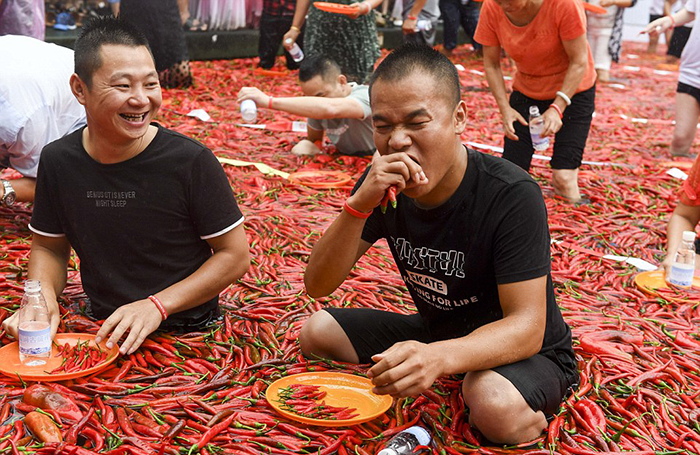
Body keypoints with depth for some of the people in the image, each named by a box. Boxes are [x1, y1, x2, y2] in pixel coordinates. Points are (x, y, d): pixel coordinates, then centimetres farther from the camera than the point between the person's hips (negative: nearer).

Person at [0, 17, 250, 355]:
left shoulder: (190, 161, -12)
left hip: (187, 331, -4)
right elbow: (49, 246, 16)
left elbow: (235, 255, -6)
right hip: (102, 331, 4)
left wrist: (157, 305, -14)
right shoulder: (58, 161, 1)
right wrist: (43, 295, -7)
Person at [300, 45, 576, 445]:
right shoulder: (386, 186, -11)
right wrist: (359, 204, -32)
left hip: (526, 352, -6)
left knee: (495, 407, -38)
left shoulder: (512, 196, -28)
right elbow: (318, 285, -14)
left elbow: (526, 328, -30)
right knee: (316, 332, -3)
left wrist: (438, 356, -50)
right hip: (436, 332, 6)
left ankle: (532, 416, -2)